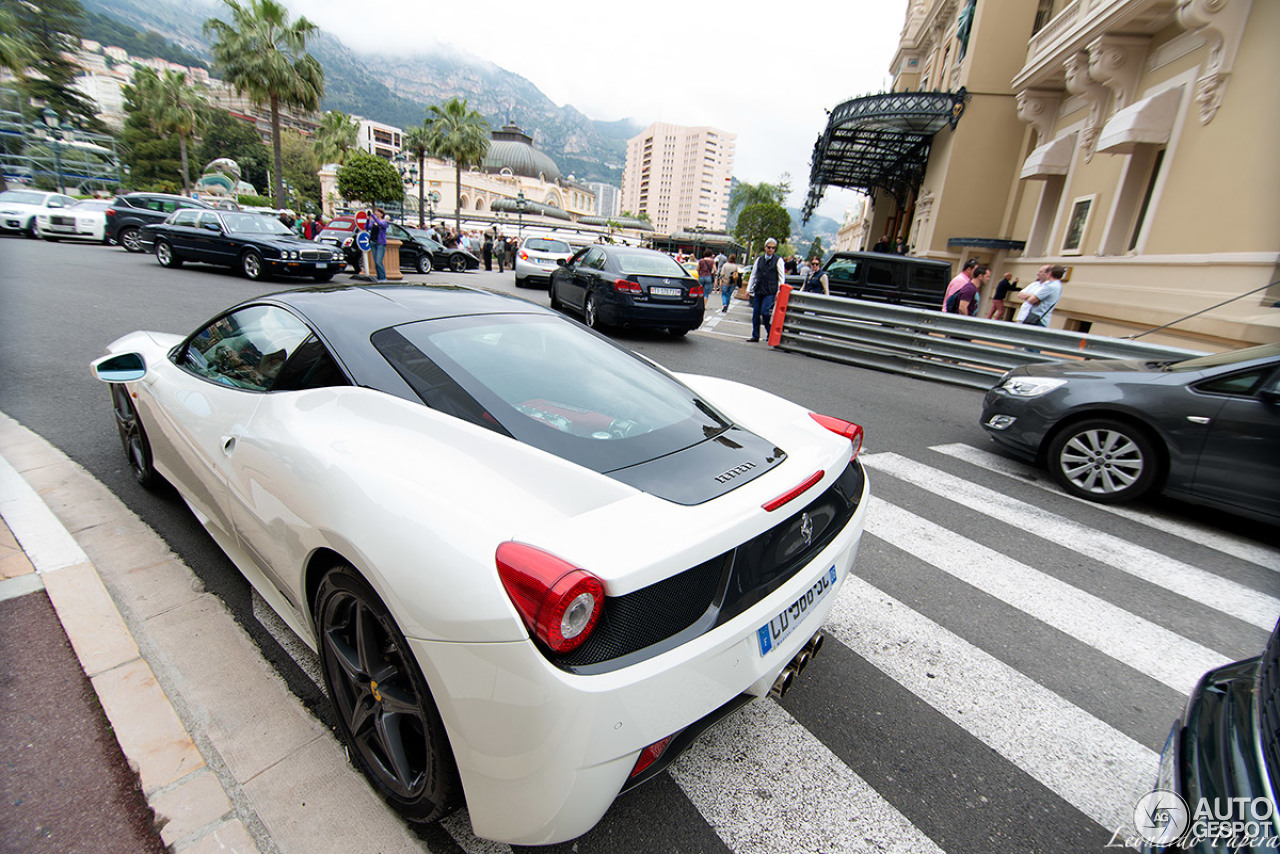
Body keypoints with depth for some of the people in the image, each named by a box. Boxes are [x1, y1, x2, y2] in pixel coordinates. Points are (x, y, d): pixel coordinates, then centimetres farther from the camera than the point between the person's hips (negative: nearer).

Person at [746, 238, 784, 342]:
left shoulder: (778, 260, 1)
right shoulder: (759, 259, 12)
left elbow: (781, 277, 1)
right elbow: (753, 275, 17)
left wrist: (779, 292, -6)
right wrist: (749, 289, 11)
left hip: (770, 292, -4)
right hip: (758, 290, 4)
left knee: (765, 312, -15)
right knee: (755, 313, 3)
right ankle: (755, 336, 13)